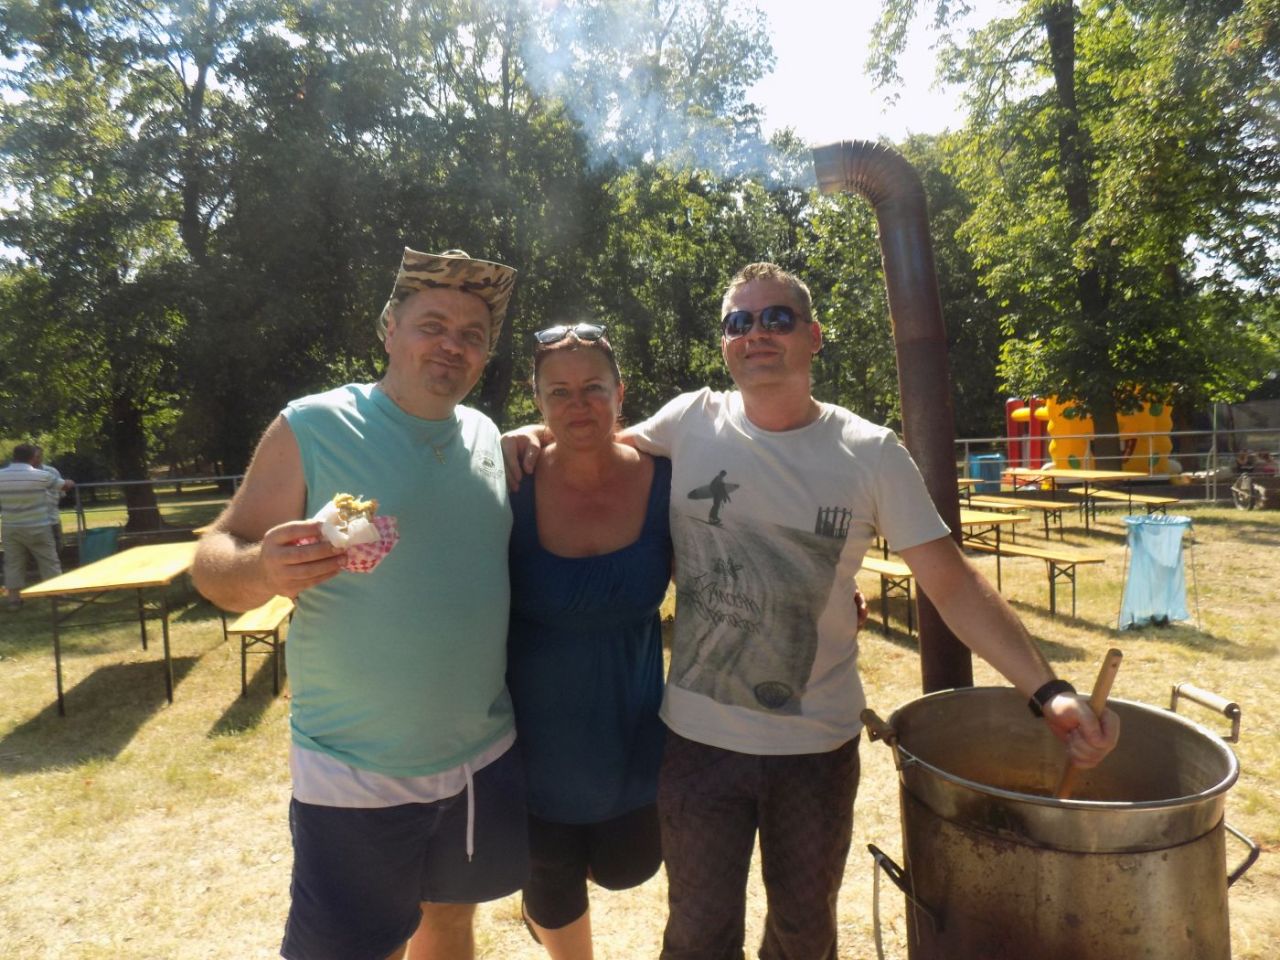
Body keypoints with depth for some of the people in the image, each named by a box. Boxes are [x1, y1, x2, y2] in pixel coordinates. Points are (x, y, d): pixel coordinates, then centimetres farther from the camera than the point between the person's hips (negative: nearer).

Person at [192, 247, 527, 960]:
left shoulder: (488, 436, 2)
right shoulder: (310, 428, -11)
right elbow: (215, 557, -11)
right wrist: (263, 571, -30)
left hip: (485, 758, 5)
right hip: (355, 774, -4)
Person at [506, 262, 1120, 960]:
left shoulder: (871, 454, -10)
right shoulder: (691, 420, -8)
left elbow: (953, 584, -8)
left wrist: (1046, 691, -18)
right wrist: (540, 435, -7)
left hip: (820, 744, 1)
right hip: (698, 737, 0)